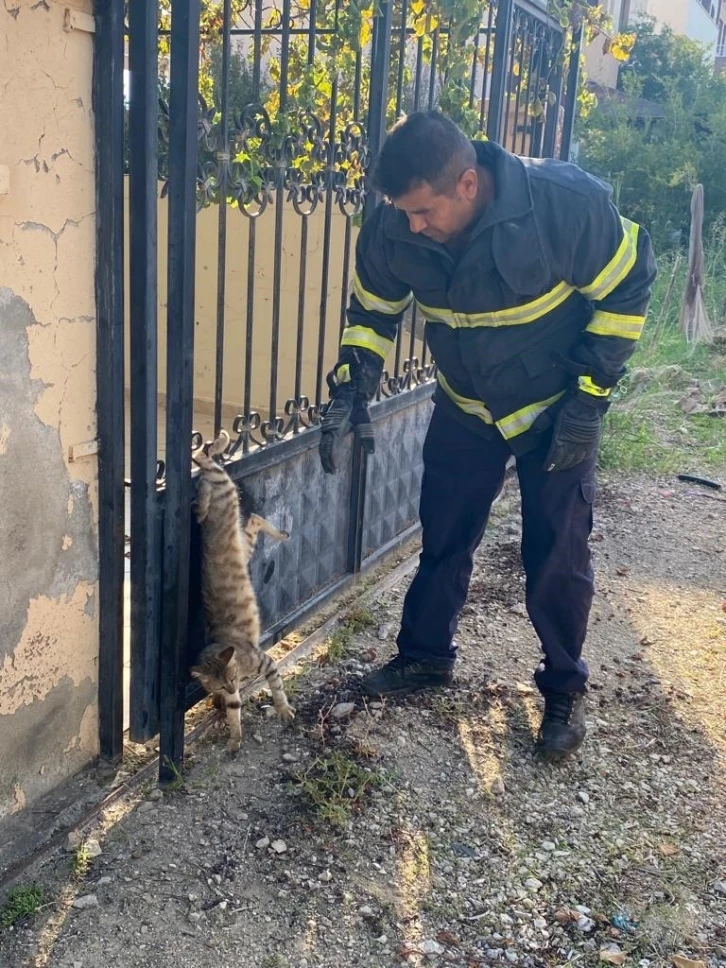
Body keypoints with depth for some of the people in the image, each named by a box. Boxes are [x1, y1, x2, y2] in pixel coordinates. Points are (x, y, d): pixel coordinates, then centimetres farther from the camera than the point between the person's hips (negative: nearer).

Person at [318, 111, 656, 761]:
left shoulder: (568, 202, -31)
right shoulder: (394, 230, -20)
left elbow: (627, 289, -17)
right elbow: (373, 312, -2)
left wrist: (588, 398, -18)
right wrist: (352, 391, -17)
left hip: (557, 409, -3)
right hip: (465, 408, 3)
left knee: (557, 554, 2)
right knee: (443, 537, 11)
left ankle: (565, 688, 22)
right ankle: (426, 655, 33)